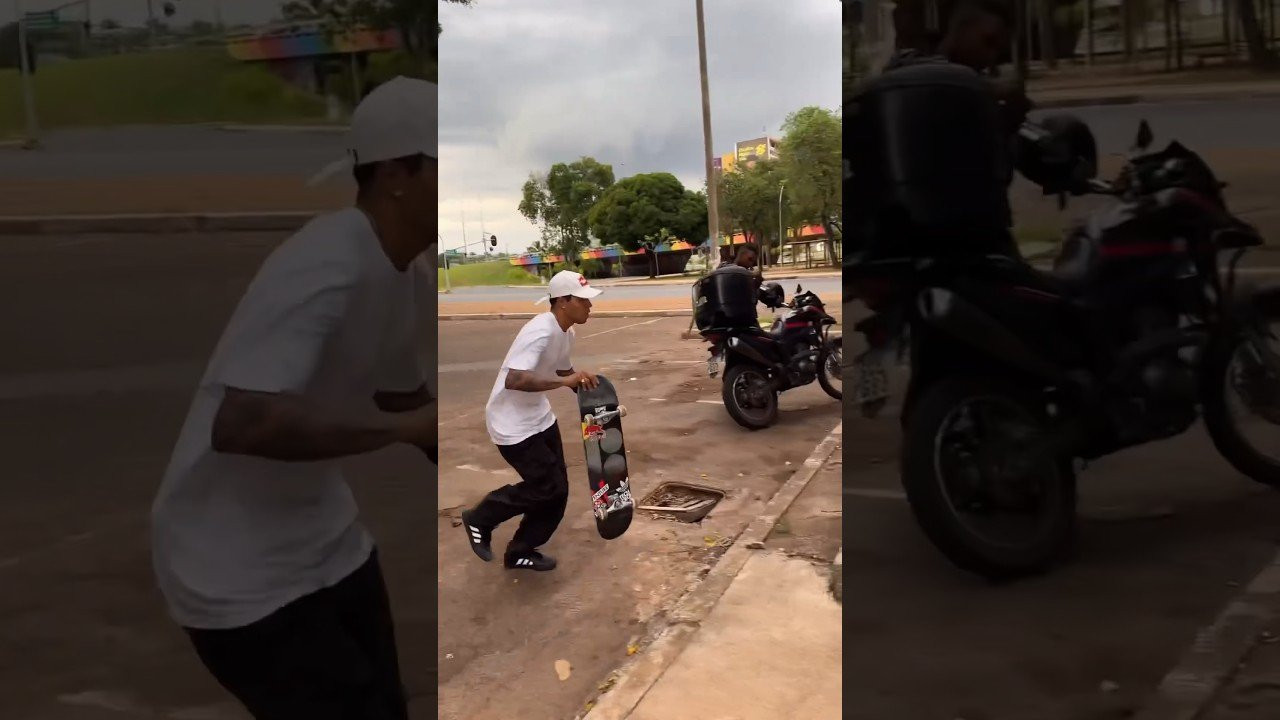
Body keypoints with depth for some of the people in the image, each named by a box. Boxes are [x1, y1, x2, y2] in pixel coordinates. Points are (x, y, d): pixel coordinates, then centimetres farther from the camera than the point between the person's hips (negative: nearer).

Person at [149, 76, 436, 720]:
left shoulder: (398, 274, 2)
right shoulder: (330, 265, -26)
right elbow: (241, 424, -36)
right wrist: (407, 428, -31)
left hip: (325, 544, 9)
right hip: (239, 578, -8)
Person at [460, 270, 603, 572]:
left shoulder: (565, 332, 3)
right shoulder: (541, 331, -28)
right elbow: (514, 380, -38)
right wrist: (566, 380, -39)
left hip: (539, 417, 10)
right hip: (512, 423, -9)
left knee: (557, 489, 10)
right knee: (550, 488, -6)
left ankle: (521, 551, 27)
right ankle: (480, 519, 13)